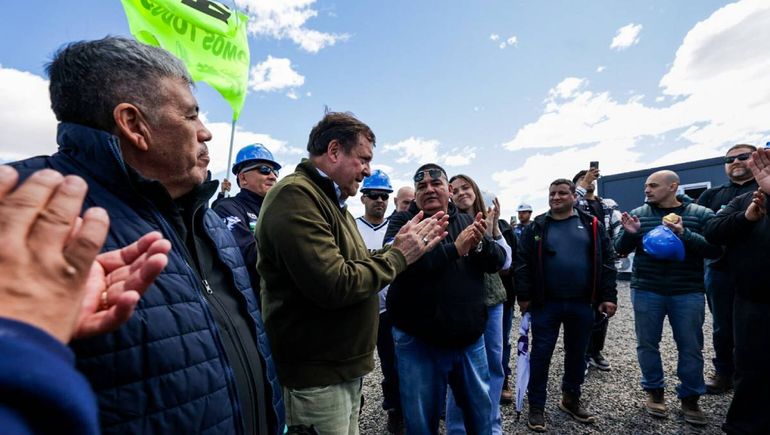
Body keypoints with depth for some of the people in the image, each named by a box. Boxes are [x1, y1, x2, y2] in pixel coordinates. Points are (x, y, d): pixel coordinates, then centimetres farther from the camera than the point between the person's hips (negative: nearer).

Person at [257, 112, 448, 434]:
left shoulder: (329, 199, 12)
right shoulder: (296, 196, -21)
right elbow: (334, 285, -28)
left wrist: (399, 248, -1)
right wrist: (398, 256, -16)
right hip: (318, 375, -9)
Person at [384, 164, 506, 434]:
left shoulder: (466, 221, 8)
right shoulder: (403, 222, -6)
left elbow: (498, 260, 0)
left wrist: (480, 244, -21)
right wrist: (455, 248, -27)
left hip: (470, 339, 4)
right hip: (418, 342, -3)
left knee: (480, 410, 21)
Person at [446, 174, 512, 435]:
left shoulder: (490, 220, 7)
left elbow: (505, 262, -1)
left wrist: (495, 228, -13)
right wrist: (484, 232, -25)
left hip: (491, 299, 5)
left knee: (494, 362, 14)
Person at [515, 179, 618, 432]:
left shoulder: (591, 225, 4)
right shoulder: (536, 227, 0)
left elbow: (606, 262, 4)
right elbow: (523, 263, -2)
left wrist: (608, 296, -2)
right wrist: (523, 296, -7)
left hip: (581, 304, 2)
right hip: (545, 303, -2)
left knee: (577, 354, 16)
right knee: (541, 354, 4)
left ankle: (571, 400, 36)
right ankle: (536, 407, 18)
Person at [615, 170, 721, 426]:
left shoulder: (701, 214, -1)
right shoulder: (638, 214, 2)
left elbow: (715, 250, -9)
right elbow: (620, 250, 2)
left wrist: (684, 235, -23)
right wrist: (629, 233, -18)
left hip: (687, 293, -1)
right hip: (646, 291, 1)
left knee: (691, 347, 9)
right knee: (647, 344, 9)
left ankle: (690, 398, 27)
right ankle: (654, 391, 27)